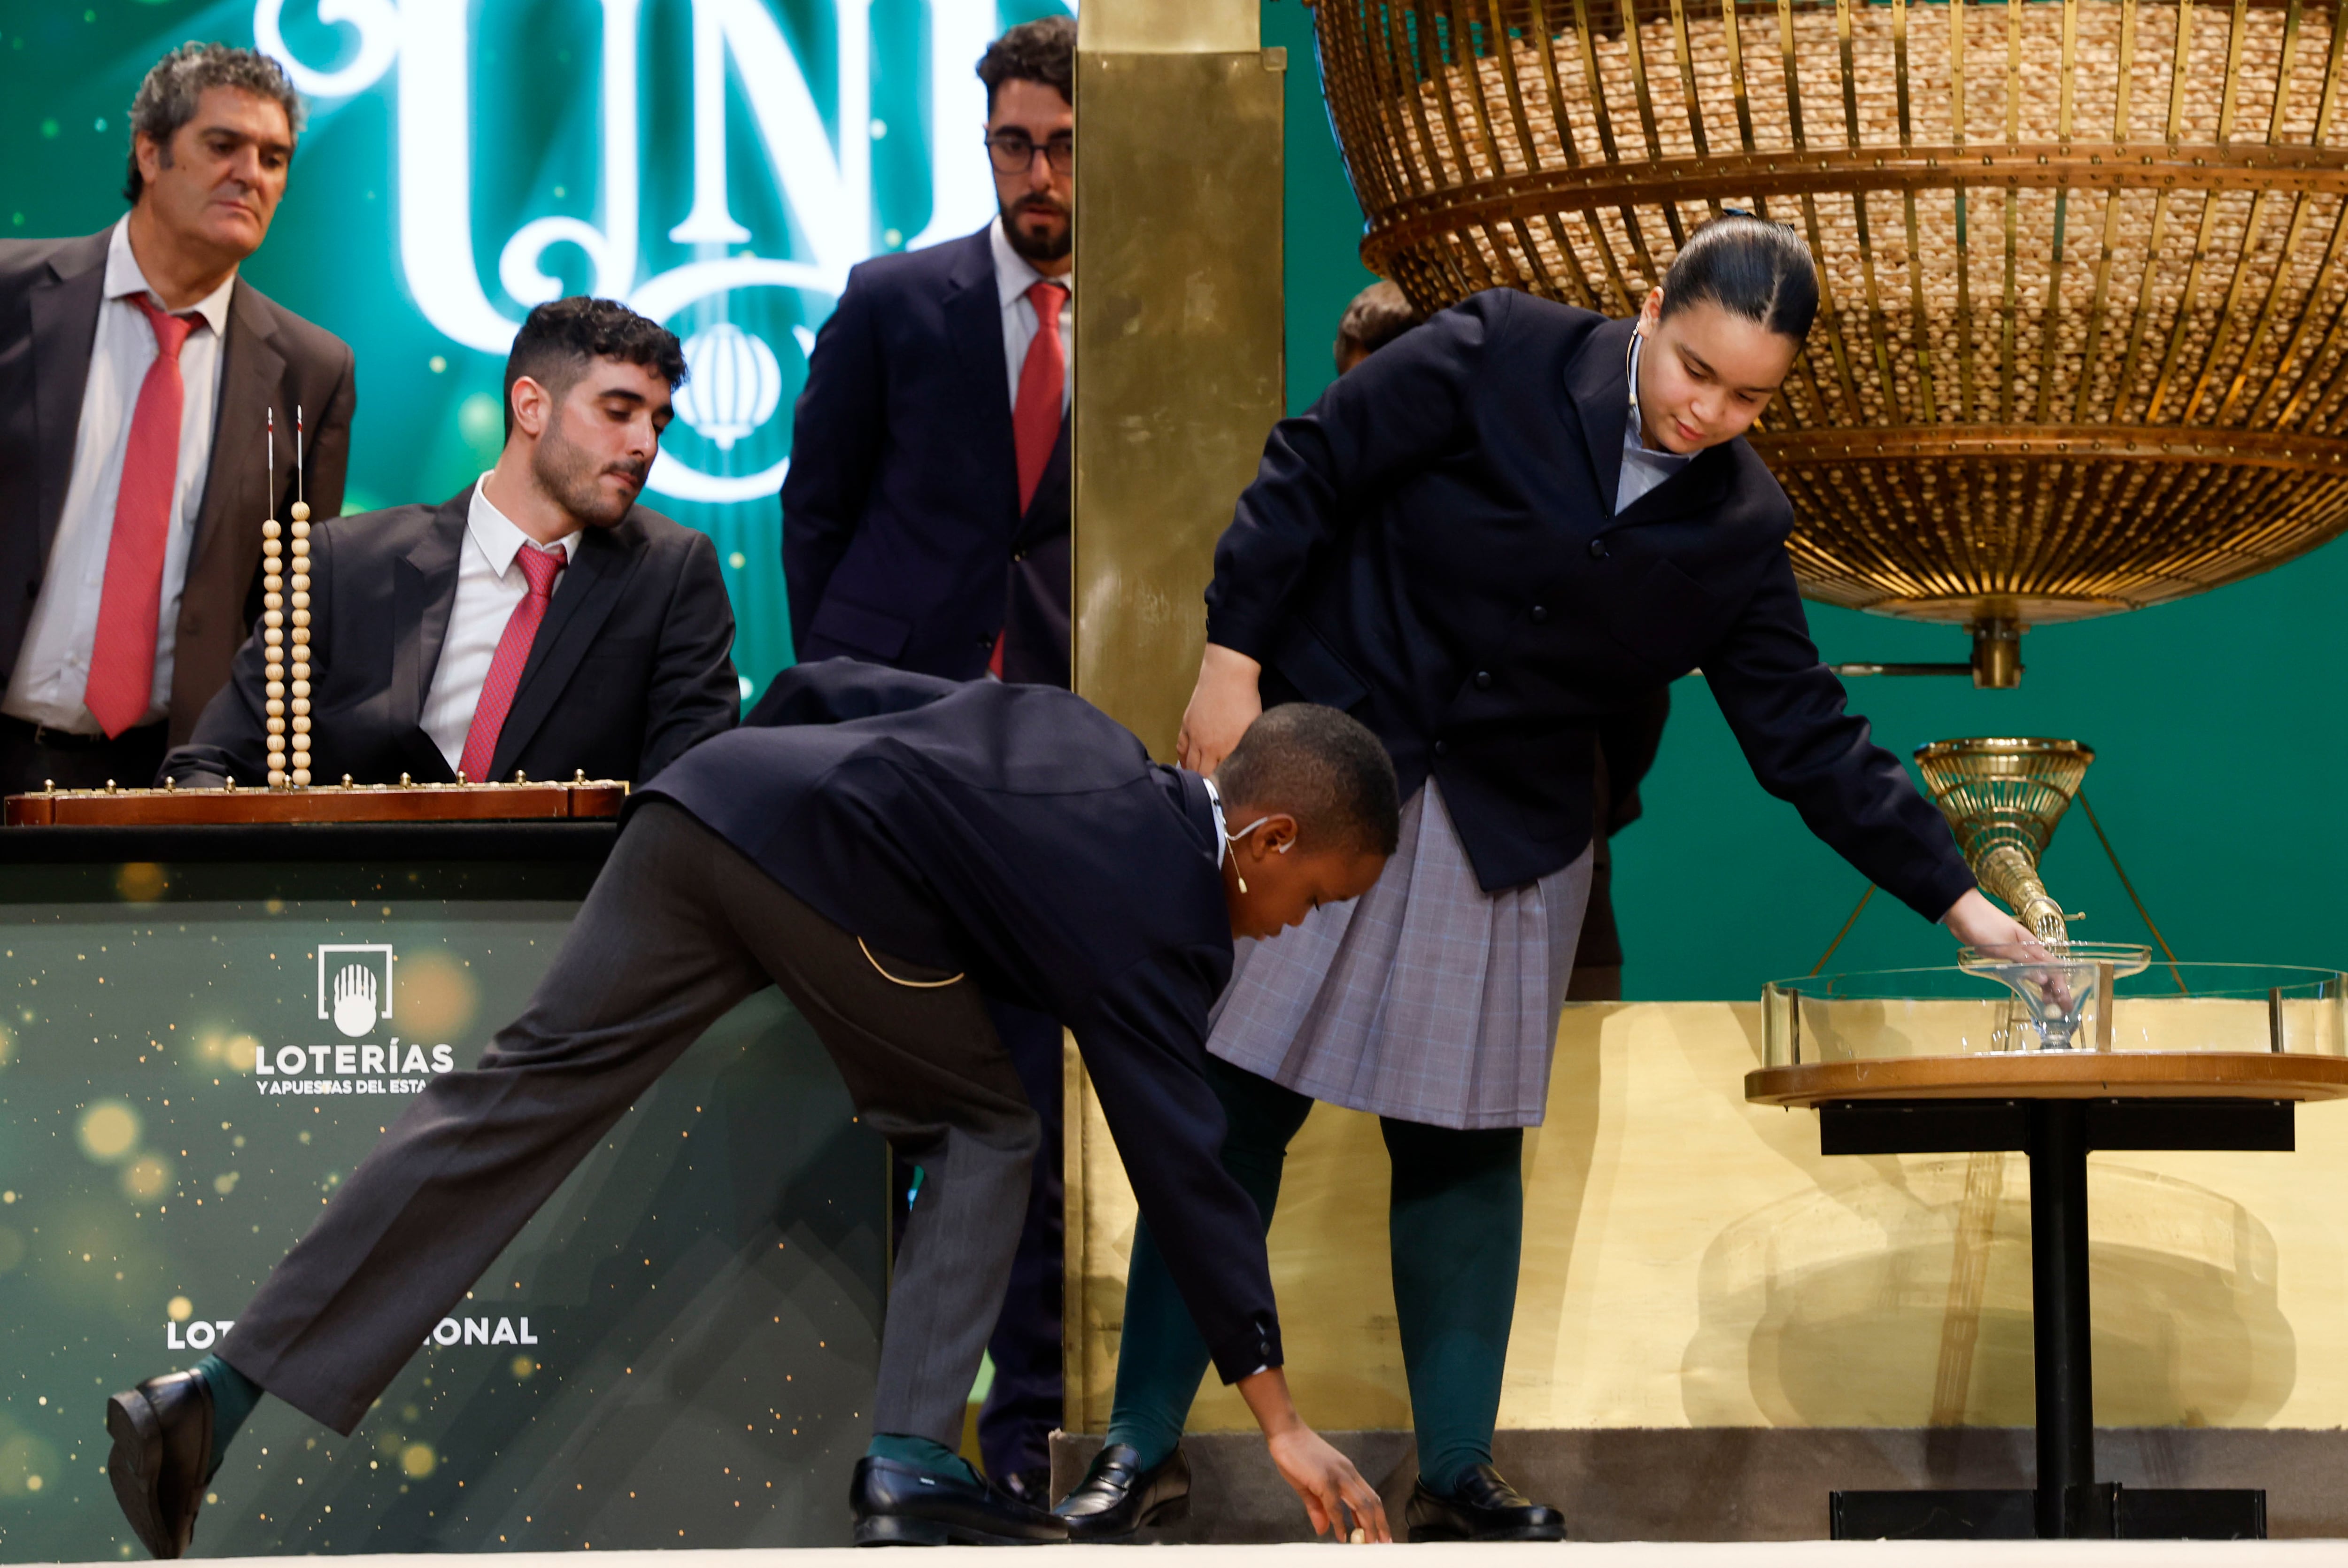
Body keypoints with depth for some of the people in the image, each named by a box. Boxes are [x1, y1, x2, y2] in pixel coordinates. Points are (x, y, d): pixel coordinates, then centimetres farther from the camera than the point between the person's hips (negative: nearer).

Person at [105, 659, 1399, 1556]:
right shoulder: (1155, 915, 7)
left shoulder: (1075, 737, 28)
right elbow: (1181, 1161, 2)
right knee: (984, 1130, 14)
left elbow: (824, 689, 29)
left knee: (513, 1103, 1)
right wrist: (1276, 1414, 3)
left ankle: (219, 1397, -5)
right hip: (839, 867, -7)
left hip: (707, 789, 7)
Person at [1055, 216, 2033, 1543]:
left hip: (1508, 838, 3)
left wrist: (1959, 899, -5)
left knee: (1468, 1146, 7)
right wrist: (1235, 652, -13)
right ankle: (1144, 1444, 8)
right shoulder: (1497, 361, -13)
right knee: (1234, 1111, -1)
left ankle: (1459, 1471, 19)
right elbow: (1311, 472, -9)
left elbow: (1806, 737, 0)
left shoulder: (1739, 528, -2)